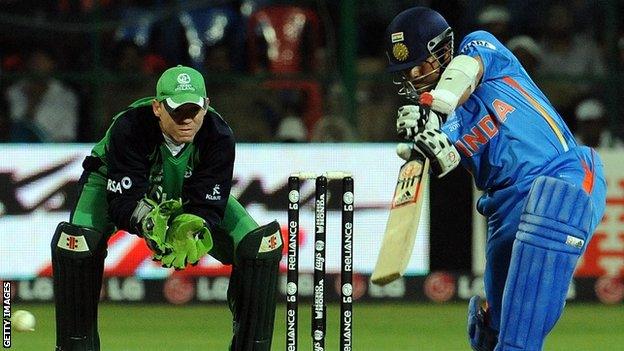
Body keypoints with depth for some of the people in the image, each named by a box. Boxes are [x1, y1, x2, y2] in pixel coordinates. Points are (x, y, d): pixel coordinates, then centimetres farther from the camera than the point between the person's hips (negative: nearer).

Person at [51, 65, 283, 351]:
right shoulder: (128, 129, -38)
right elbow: (123, 201, -37)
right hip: (119, 185, -2)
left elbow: (207, 206, -29)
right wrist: (149, 221, -59)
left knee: (263, 243, -16)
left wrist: (188, 232, -52)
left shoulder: (218, 136, -30)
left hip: (191, 194, 2)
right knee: (75, 241, -32)